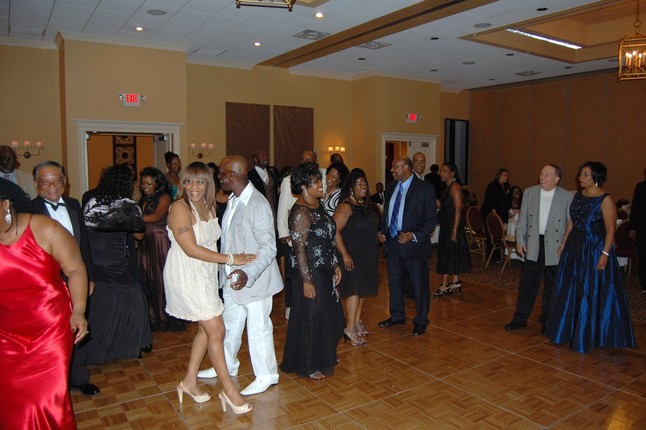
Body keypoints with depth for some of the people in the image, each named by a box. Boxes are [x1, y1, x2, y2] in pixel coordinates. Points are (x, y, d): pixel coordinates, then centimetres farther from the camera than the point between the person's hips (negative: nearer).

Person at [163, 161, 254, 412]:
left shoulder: (209, 206, 6)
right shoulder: (179, 208, -18)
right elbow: (191, 249, -23)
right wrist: (231, 259, -22)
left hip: (206, 274, 8)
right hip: (187, 276, -8)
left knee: (206, 328, 14)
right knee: (216, 330, -4)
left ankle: (189, 381, 31)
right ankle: (229, 389, 10)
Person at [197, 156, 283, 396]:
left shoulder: (257, 205, -23)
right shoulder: (232, 200, 5)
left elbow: (269, 247, -24)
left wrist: (248, 274, -35)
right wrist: (226, 267, 16)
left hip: (254, 279, -9)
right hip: (232, 277, 9)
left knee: (258, 328, 5)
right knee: (230, 323, 23)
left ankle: (266, 376, 24)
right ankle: (227, 365, 44)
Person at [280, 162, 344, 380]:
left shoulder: (318, 205, 8)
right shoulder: (300, 212, -19)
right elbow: (299, 249, -21)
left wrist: (335, 266, 14)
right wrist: (306, 280, -21)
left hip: (324, 271, 9)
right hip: (310, 273, -9)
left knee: (328, 315, 19)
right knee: (310, 318, 5)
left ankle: (322, 357, 38)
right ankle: (308, 366, 24)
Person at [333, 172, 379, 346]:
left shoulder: (366, 205, 10)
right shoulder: (345, 207, -16)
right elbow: (334, 231, -23)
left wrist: (378, 236, 9)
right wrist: (344, 254, -24)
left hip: (367, 256, 8)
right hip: (351, 256, -8)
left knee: (363, 289, 14)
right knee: (354, 289, -8)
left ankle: (357, 322, 27)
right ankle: (350, 328, 0)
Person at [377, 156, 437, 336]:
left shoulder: (424, 188, -11)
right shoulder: (391, 187, 8)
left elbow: (432, 219, -12)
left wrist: (414, 236, -23)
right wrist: (382, 231, 3)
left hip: (414, 244, -6)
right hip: (392, 243, 6)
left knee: (420, 285, 6)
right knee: (394, 282, 17)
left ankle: (421, 321, 23)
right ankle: (397, 315, 36)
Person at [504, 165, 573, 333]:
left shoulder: (567, 197, -5)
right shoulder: (529, 192, 4)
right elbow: (522, 219, 6)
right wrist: (520, 241, -1)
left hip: (555, 248, -2)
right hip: (532, 246, 2)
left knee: (551, 288, 10)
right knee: (527, 285, 8)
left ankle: (547, 322, 25)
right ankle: (520, 319, 20)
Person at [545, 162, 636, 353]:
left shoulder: (605, 200, -13)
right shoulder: (578, 196, 6)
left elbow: (610, 230, -14)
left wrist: (605, 254, -19)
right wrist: (564, 243, 10)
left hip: (595, 249, -7)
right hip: (574, 247, 7)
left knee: (593, 292, 3)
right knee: (571, 290, 14)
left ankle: (587, 337, 16)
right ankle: (570, 330, 30)